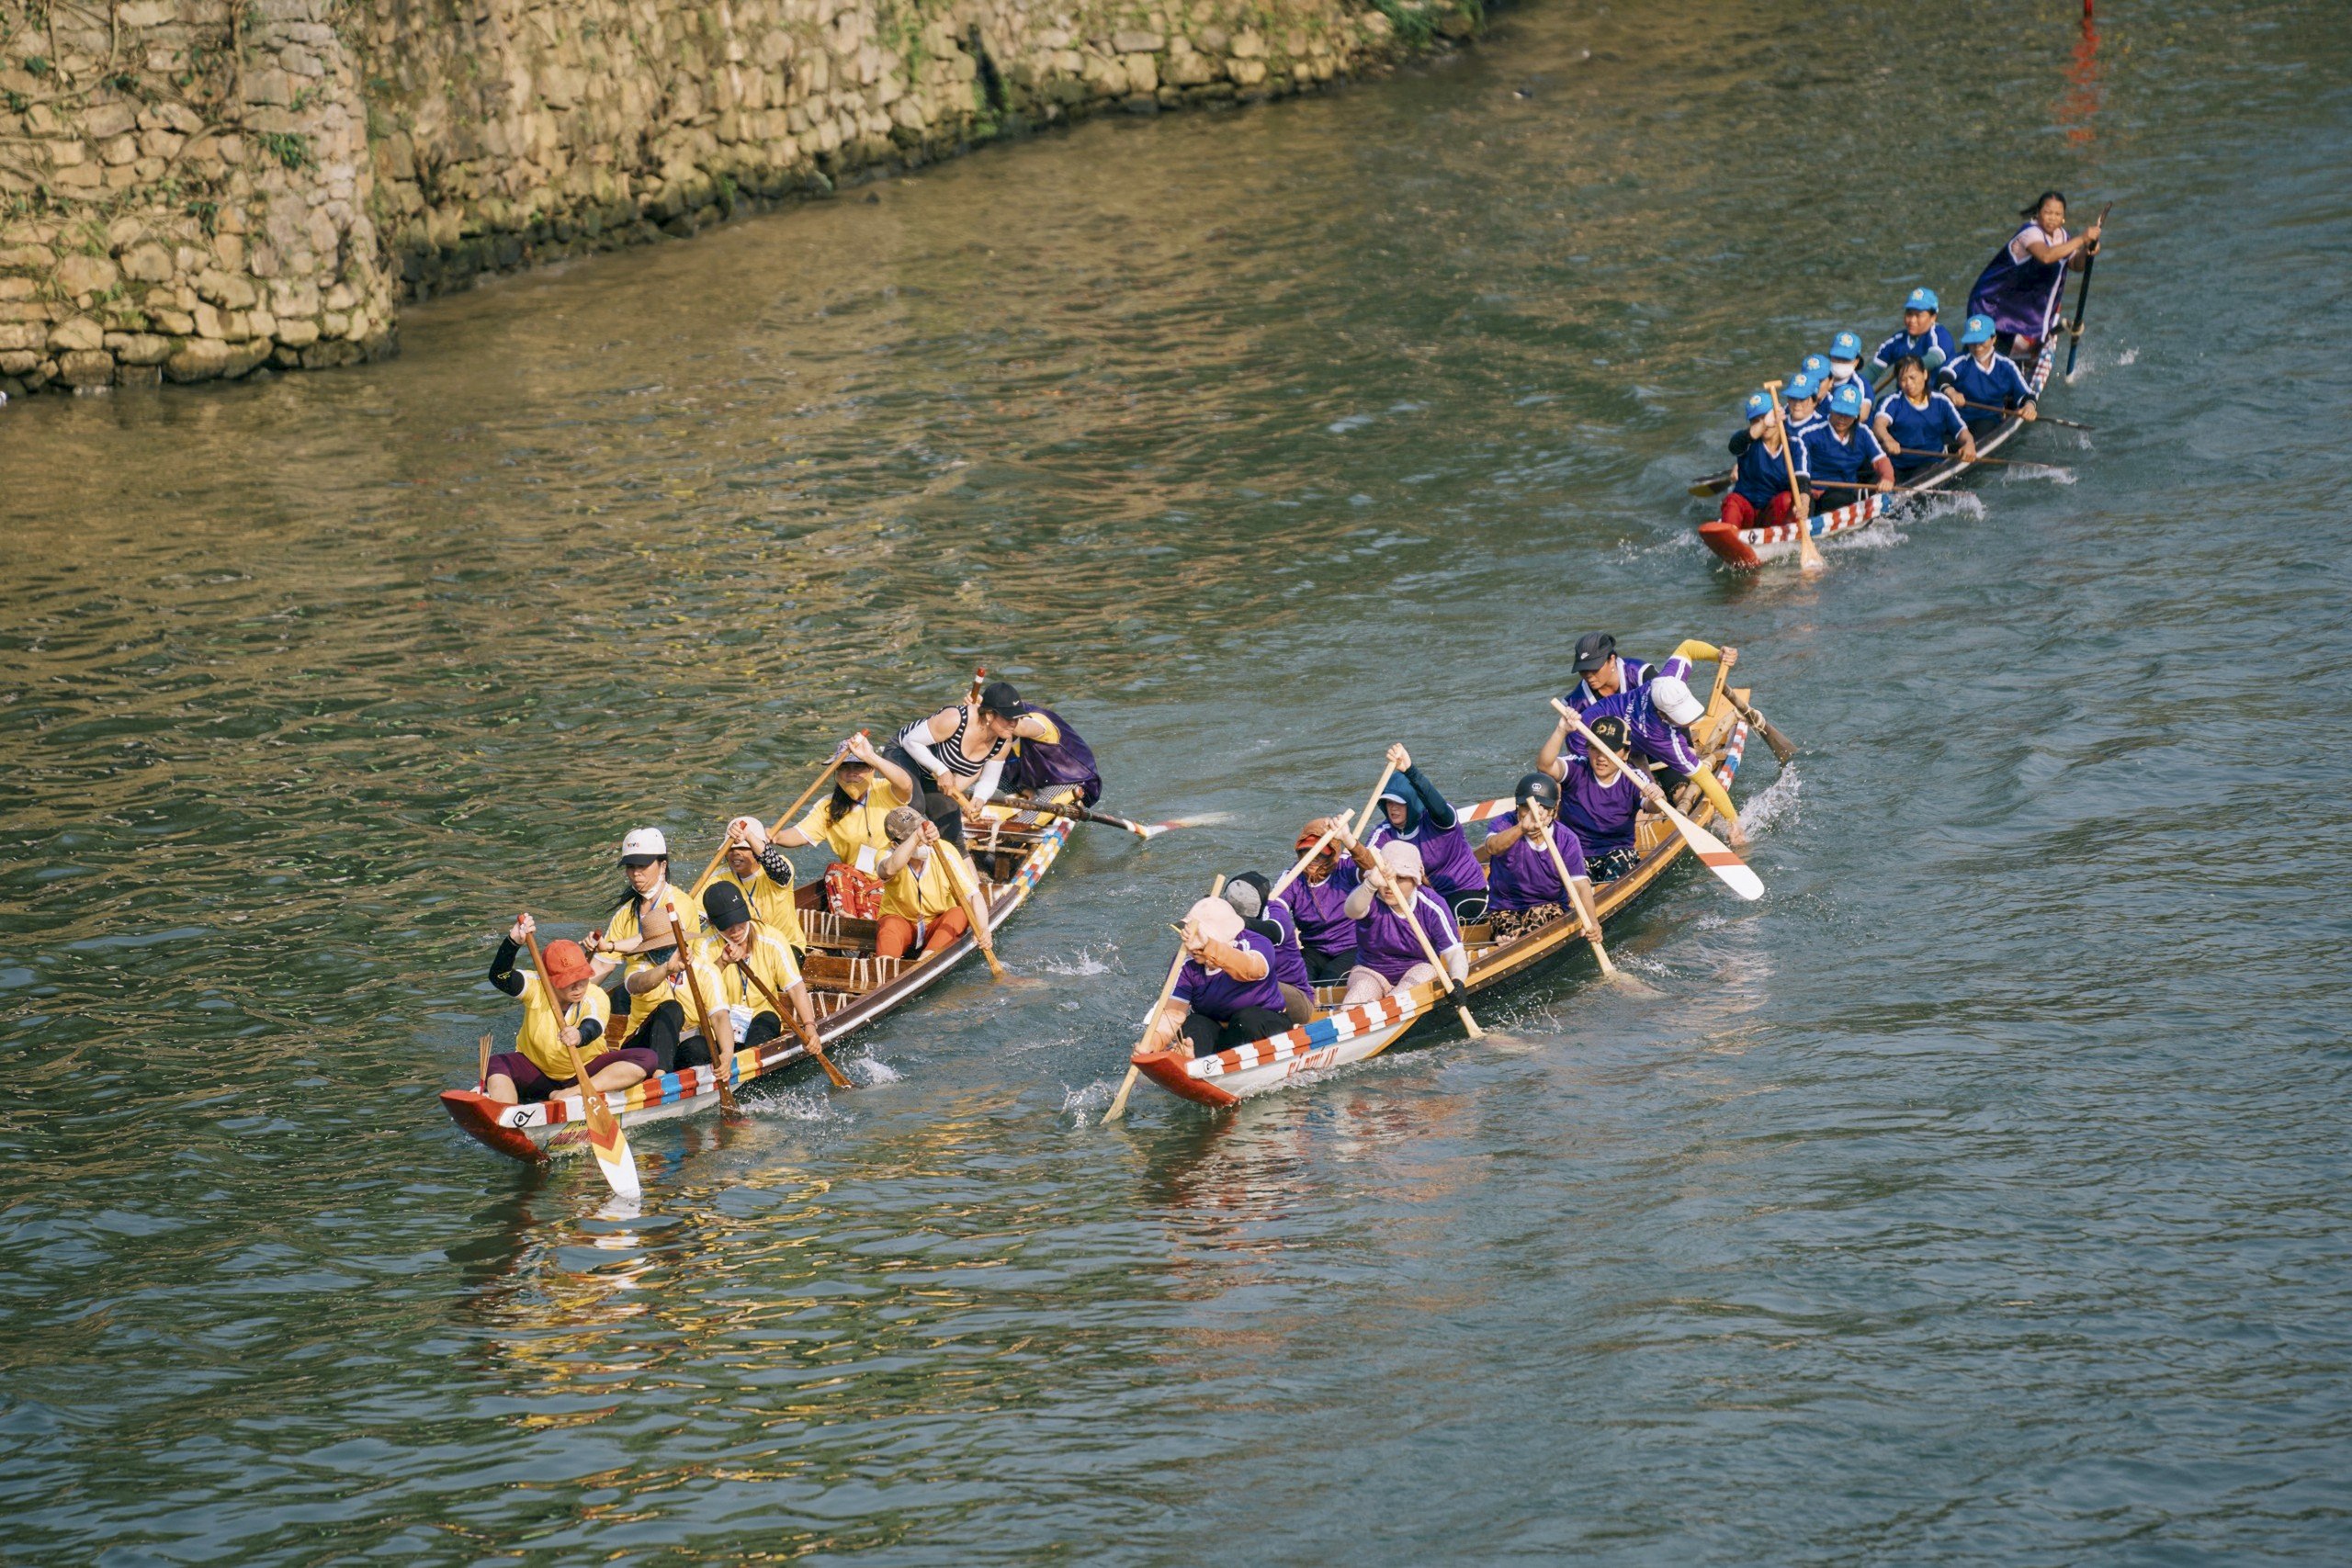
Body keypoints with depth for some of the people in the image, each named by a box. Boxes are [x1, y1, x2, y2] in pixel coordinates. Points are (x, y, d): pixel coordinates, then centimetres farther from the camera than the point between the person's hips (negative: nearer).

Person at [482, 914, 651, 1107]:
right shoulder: (536, 990, -14)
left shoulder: (596, 998, -19)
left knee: (645, 1059, -24)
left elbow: (593, 1027, -40)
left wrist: (580, 1036, -64)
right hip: (536, 1072, 0)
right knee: (494, 1066, -30)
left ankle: (573, 1093, -35)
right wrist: (513, 942, -46)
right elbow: (500, 977, -31)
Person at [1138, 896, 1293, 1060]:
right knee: (1192, 1026, -28)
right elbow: (1173, 1013, -18)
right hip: (1213, 1032, 2)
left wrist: (1209, 948, -65)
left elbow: (1249, 969, -46)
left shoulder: (1256, 945, -20)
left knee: (1247, 1019, -34)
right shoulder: (1186, 963, -10)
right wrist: (1153, 1041, -40)